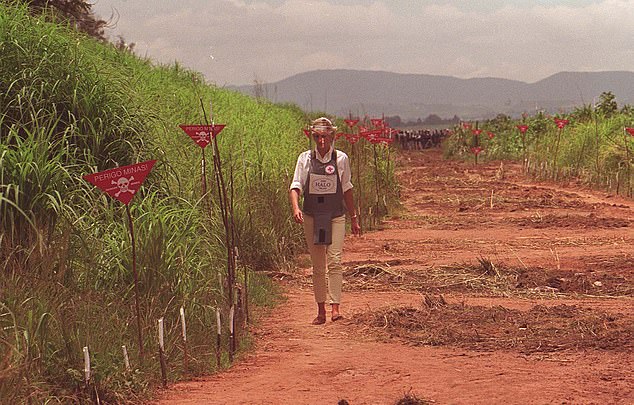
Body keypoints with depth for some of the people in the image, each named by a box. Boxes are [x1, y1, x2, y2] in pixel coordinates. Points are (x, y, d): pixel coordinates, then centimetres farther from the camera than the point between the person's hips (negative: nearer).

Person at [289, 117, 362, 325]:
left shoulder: (341, 159, 1)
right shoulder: (305, 158, 0)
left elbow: (347, 190, 10)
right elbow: (295, 186, -7)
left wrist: (354, 218, 14)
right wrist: (295, 208, -26)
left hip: (336, 216, -1)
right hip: (312, 217, 1)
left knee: (334, 261, -14)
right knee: (317, 266, 6)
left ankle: (335, 307, -17)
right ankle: (320, 310, 14)